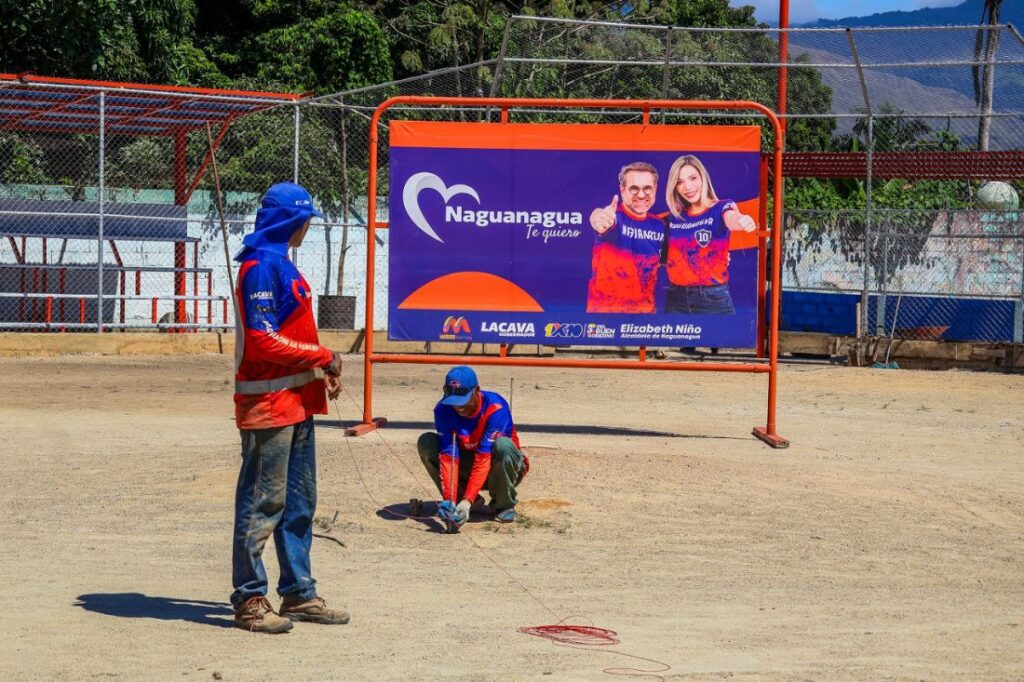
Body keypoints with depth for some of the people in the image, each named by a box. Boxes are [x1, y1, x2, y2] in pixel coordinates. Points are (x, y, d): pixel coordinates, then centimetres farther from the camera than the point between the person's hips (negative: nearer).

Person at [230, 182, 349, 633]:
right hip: (268, 403, -10)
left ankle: (299, 594, 23)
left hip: (296, 402, 10)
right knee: (262, 504, -4)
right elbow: (262, 341, -21)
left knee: (299, 502, 15)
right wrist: (321, 356, -14)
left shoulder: (280, 263, 17)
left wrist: (322, 366, 8)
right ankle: (249, 601, 4)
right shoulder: (261, 266, -15)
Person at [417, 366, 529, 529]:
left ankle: (504, 504, -11)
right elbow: (449, 456, -24)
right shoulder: (443, 409, -19)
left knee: (502, 445, -37)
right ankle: (456, 498, -5)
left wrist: (467, 502, -41)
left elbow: (483, 458, -34)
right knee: (426, 442, -19)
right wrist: (449, 500, -36)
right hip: (467, 467, 3)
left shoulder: (495, 408, -30)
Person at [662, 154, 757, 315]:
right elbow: (666, 255, 18)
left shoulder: (720, 208, -5)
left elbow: (732, 220, -29)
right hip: (676, 299, 4)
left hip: (713, 299, -4)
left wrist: (742, 221, -51)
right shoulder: (673, 217, 7)